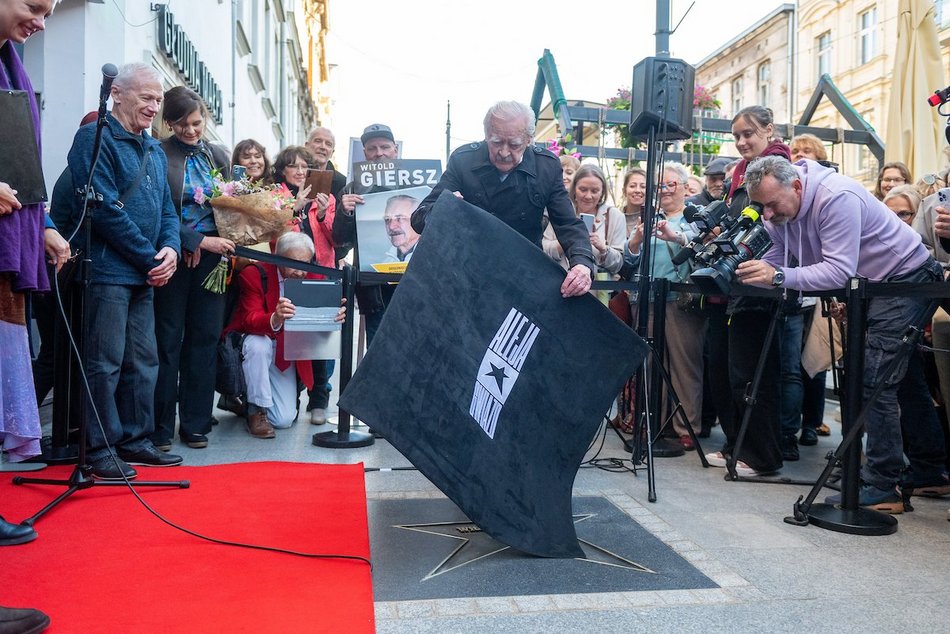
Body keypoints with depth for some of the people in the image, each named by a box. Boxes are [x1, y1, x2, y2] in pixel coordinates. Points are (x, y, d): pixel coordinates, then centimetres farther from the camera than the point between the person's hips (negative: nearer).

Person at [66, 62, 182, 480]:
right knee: (105, 363, -4)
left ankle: (135, 440, 20)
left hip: (145, 274, 8)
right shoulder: (95, 138, -7)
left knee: (143, 362, 11)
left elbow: (167, 209, 18)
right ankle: (101, 449, 4)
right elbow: (105, 208, -16)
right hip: (109, 270, -8)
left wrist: (170, 249, -2)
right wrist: (151, 257, -14)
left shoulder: (154, 150, 18)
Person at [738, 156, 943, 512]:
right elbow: (773, 264, -2)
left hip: (905, 278, -9)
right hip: (867, 284, 9)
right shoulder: (780, 209, -4)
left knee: (874, 382, -15)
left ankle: (881, 489, -10)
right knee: (906, 382, 12)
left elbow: (839, 271, -34)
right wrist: (746, 272, -22)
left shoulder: (836, 198, -30)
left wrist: (778, 276, -41)